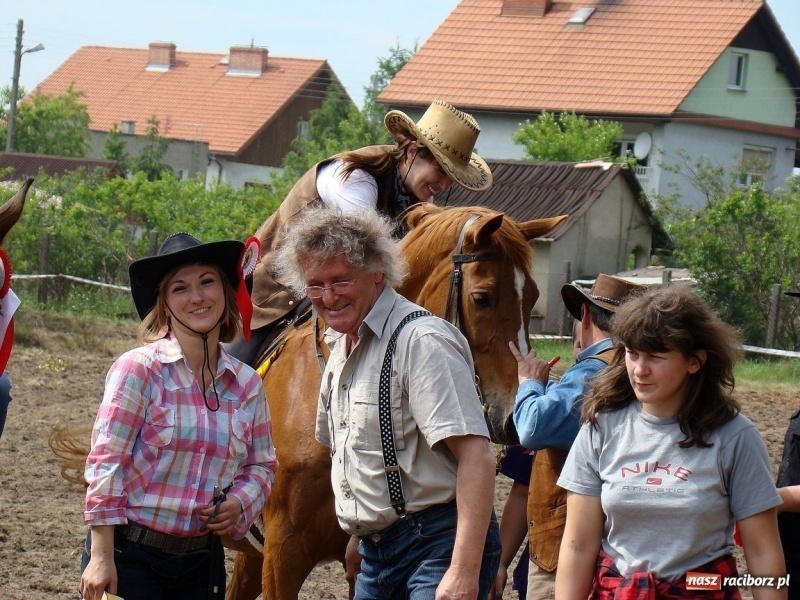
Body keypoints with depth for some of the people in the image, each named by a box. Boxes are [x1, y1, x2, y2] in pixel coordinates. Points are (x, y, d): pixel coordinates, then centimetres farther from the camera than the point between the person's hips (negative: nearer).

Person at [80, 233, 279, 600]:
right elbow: (105, 462, -12)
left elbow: (262, 466, 14)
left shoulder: (246, 385, 5)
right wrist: (101, 558, -15)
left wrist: (239, 503, -8)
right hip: (129, 555, -5)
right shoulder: (138, 369, -9)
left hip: (203, 561, 5)